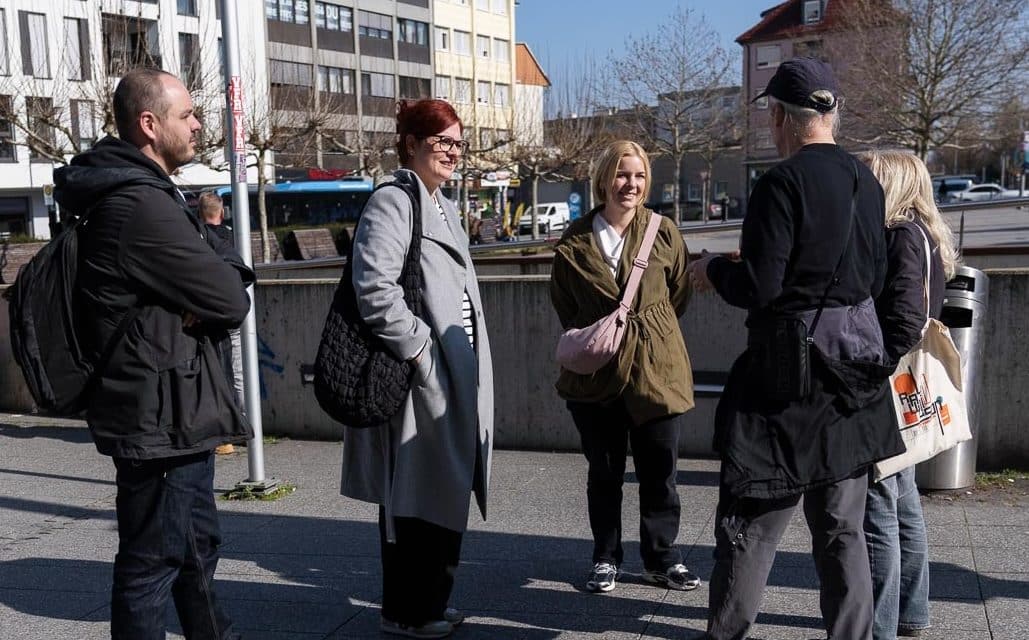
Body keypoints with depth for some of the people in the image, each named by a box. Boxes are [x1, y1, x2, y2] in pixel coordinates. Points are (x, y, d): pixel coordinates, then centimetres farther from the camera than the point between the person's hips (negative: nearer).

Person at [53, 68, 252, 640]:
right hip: (161, 414, -11)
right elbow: (232, 300, -22)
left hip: (176, 409, 11)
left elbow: (230, 269, 8)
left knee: (198, 547, 23)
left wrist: (203, 306, -11)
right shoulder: (143, 206, -22)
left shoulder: (147, 193, 12)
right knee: (154, 560, 2)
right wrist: (218, 301, -1)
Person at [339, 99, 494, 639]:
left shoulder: (444, 208, 17)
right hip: (419, 377, -9)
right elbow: (374, 287, -25)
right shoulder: (391, 202, -12)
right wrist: (417, 350, -21)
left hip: (455, 375, 10)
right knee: (414, 496, 1)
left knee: (444, 493, 16)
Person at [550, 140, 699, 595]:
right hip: (595, 372, 0)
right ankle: (606, 558, 26)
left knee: (659, 471, 8)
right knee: (603, 473, 11)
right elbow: (563, 303, 14)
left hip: (656, 369, 0)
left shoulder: (664, 233, -1)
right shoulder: (575, 241, 0)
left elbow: (679, 296, 11)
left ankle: (661, 558, 24)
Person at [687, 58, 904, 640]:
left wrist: (712, 269, 2)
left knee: (749, 524, 4)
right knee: (842, 527, 15)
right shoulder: (867, 182, 7)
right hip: (857, 368, 7)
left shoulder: (782, 183, -15)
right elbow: (875, 278, 14)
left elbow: (757, 288, -17)